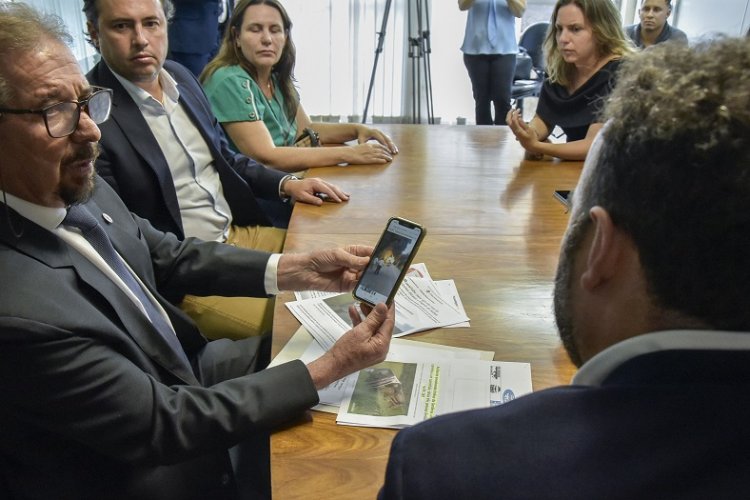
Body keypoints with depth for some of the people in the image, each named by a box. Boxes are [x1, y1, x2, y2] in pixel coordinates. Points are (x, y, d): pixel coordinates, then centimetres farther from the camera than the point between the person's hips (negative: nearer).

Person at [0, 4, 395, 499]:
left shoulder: (78, 189, -13)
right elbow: (164, 422, -28)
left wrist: (297, 269, -11)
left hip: (177, 372, 6)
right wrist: (331, 367, -25)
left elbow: (169, 255, 1)